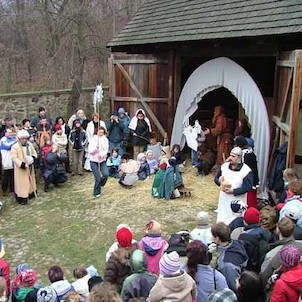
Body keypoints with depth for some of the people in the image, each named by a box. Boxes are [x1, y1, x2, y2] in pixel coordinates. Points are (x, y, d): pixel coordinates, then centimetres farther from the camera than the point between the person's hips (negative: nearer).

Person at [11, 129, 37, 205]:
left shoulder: (30, 144, 3)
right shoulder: (15, 147, -14)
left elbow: (34, 153, 12)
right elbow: (14, 158, -18)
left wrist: (33, 158, -10)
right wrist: (22, 164, -27)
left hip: (30, 167, 6)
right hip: (20, 168, -6)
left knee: (30, 180, 18)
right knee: (22, 183, -3)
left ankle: (31, 193, 34)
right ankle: (21, 198, 3)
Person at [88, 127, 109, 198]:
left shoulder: (105, 140, 1)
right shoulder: (93, 140, -4)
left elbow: (106, 150, -7)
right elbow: (90, 151, -9)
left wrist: (101, 155, -26)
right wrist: (96, 147, -28)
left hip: (102, 160, 2)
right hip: (94, 161, -2)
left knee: (106, 174, -17)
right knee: (98, 178, -5)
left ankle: (100, 184, 15)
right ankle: (96, 193, 17)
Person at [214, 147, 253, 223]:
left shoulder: (246, 170, -13)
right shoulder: (224, 166, 4)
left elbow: (248, 187, -15)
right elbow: (216, 178, 14)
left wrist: (233, 191, -21)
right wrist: (219, 181, -10)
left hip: (237, 201, -5)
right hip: (224, 199, 5)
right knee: (222, 220, 14)